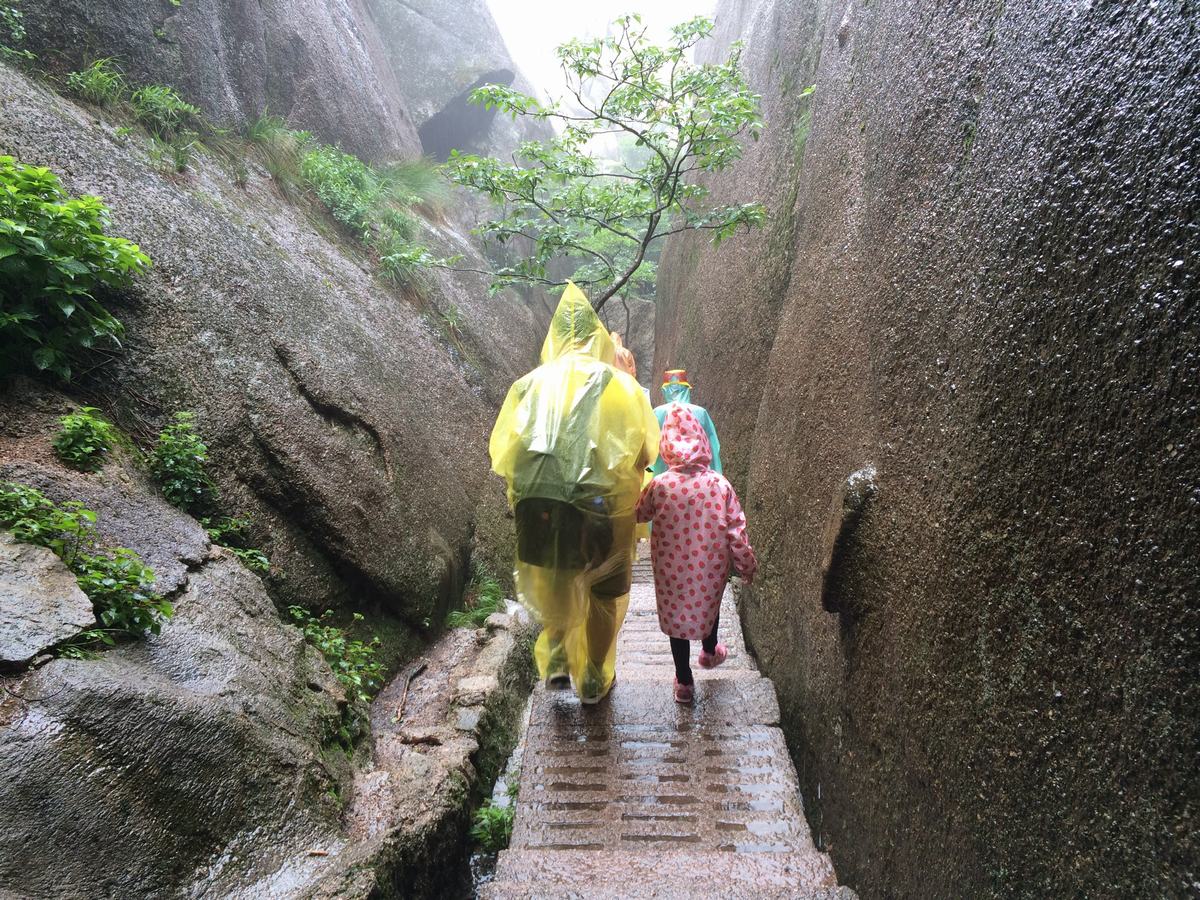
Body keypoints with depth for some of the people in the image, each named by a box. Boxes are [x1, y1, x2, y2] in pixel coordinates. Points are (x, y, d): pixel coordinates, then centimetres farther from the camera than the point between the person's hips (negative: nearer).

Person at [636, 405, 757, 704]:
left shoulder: (659, 485, -18)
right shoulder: (720, 484, -16)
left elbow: (639, 515, 1)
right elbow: (736, 531, -10)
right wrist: (747, 566, 3)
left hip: (672, 569, -1)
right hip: (711, 567, 1)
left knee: (676, 614, 16)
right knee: (709, 604, 29)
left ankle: (684, 682, 27)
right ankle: (709, 652, 53)